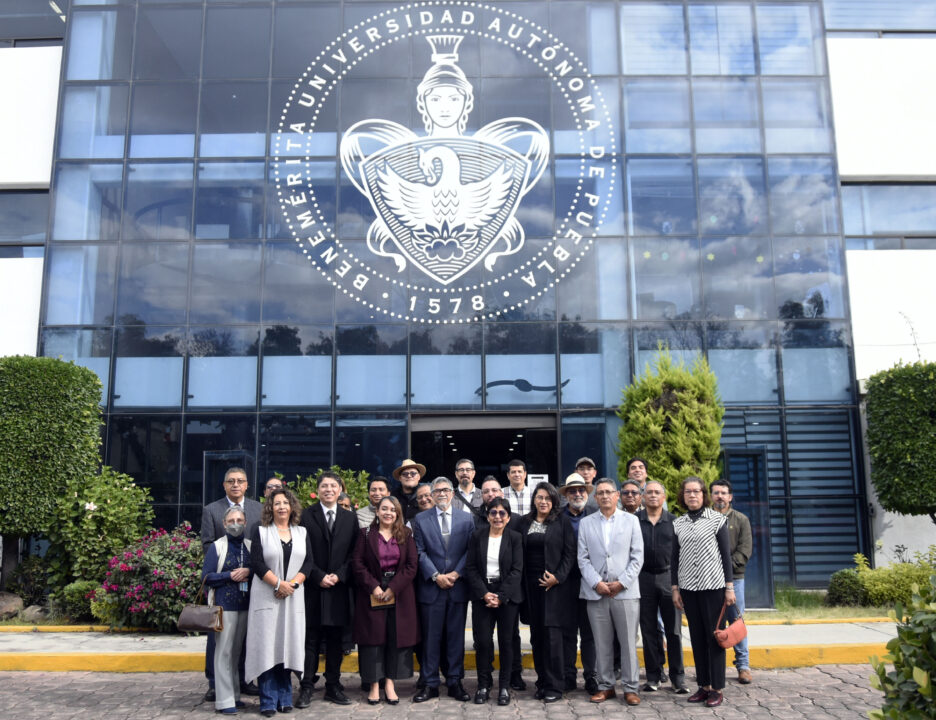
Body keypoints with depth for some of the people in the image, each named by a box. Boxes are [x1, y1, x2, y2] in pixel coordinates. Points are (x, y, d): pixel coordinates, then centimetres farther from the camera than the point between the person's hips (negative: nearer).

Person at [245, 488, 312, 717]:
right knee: (267, 647, -3)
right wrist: (278, 584, -13)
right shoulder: (260, 532, 4)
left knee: (287, 645, 4)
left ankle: (285, 697, 13)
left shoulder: (302, 532, 12)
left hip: (293, 597, 2)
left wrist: (293, 584, -10)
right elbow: (257, 563, -6)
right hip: (267, 597, -2)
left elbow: (308, 562, 5)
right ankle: (268, 701, 3)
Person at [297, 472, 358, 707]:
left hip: (338, 588, 3)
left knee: (335, 640, 8)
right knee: (311, 639, 1)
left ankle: (333, 686, 16)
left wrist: (339, 575, -6)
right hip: (313, 587, -3)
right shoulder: (306, 516, 0)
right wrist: (318, 576, -11)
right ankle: (307, 688, 8)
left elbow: (354, 553, 7)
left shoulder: (349, 518, 10)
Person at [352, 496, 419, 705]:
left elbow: (412, 565, -2)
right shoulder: (365, 534, 4)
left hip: (399, 596, 1)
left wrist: (393, 588, -10)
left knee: (397, 637, 0)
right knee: (373, 638, 0)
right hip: (371, 595, -1)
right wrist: (373, 587, -12)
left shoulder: (406, 536, 5)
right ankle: (374, 685, 6)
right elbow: (357, 563, -2)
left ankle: (390, 683, 8)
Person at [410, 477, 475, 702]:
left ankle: (455, 682, 16)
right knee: (431, 637, 4)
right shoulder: (420, 520, 4)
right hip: (430, 588, -1)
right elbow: (420, 552, -2)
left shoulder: (466, 519, 7)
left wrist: (456, 573, -10)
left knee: (456, 636, 7)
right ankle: (431, 684, 12)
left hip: (458, 587, 1)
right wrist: (436, 576, -11)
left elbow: (470, 551, 2)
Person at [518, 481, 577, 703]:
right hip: (531, 585, 4)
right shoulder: (524, 523, 10)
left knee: (551, 635, -6)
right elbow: (520, 554, 10)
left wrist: (557, 577, -12)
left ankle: (554, 687, 2)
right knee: (536, 636, 8)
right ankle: (542, 682, 17)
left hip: (553, 584, -4)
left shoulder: (562, 523, 1)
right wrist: (521, 583, 2)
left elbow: (569, 554, -3)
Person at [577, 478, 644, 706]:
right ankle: (605, 686, 17)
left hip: (625, 591, -1)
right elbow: (583, 558, 5)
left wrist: (621, 583, -7)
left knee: (628, 642, 1)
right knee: (602, 643, 6)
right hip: (596, 591, 1)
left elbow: (637, 557, 2)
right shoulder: (586, 523, 9)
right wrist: (597, 583, -8)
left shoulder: (631, 521, 7)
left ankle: (630, 687, 11)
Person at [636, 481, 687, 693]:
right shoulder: (635, 521, 3)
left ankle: (677, 677, 12)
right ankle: (653, 676, 15)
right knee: (649, 630, 6)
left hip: (668, 577, 0)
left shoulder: (674, 521, 5)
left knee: (673, 630, 2)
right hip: (644, 578, 0)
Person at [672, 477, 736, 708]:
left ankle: (717, 688, 7)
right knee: (697, 638, 7)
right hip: (688, 587, 3)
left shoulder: (717, 519, 0)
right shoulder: (678, 524, 8)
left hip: (713, 585, -3)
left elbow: (726, 554, 0)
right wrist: (675, 588, 7)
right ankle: (703, 685, 16)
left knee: (714, 636, -1)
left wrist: (729, 587, -3)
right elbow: (674, 558, 11)